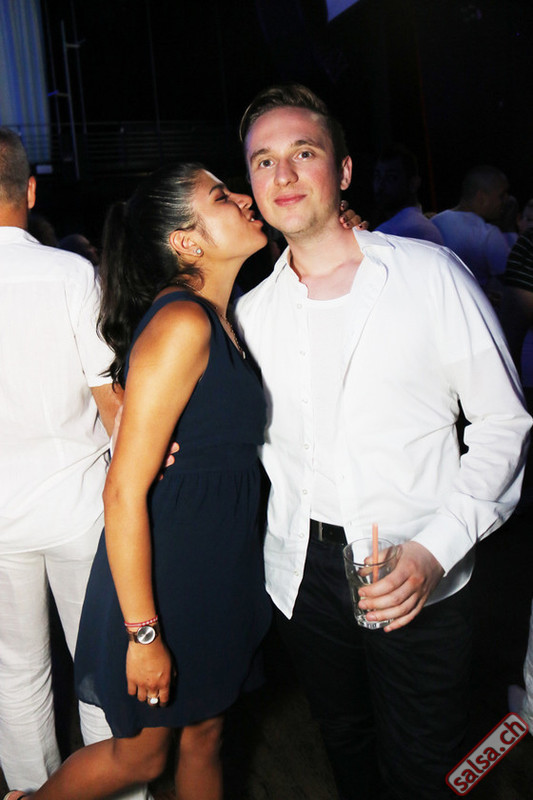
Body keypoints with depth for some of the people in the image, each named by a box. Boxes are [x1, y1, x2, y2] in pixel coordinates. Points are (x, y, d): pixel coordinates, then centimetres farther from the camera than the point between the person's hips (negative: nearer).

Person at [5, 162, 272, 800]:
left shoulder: (217, 318, 5)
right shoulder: (182, 324, -24)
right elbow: (124, 490, -25)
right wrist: (142, 633, -21)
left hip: (217, 570, 8)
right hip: (161, 573, -8)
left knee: (203, 733, 23)